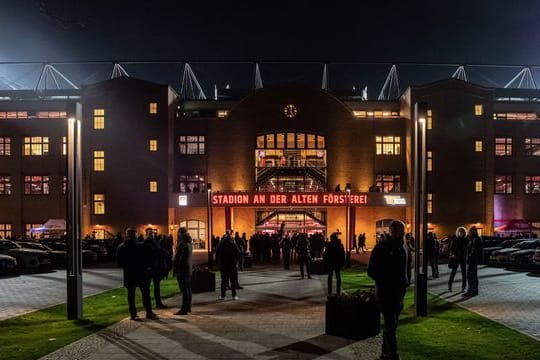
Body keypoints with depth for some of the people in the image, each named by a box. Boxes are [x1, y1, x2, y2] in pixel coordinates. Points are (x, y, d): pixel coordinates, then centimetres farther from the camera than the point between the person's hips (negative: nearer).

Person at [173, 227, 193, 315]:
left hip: (182, 269, -9)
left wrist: (174, 265, -5)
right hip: (188, 269, 9)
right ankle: (188, 307, 22)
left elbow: (178, 257, -18)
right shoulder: (189, 243, 12)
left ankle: (184, 309, -4)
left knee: (184, 290, -7)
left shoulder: (182, 243, -17)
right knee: (188, 289, 14)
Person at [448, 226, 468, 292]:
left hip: (463, 258, 2)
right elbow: (451, 248, 0)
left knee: (464, 273, 2)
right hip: (455, 258, -2)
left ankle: (463, 287, 11)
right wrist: (452, 254, -17)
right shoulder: (454, 240, -1)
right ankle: (449, 286, 11)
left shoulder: (466, 240, 2)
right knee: (453, 272, 1)